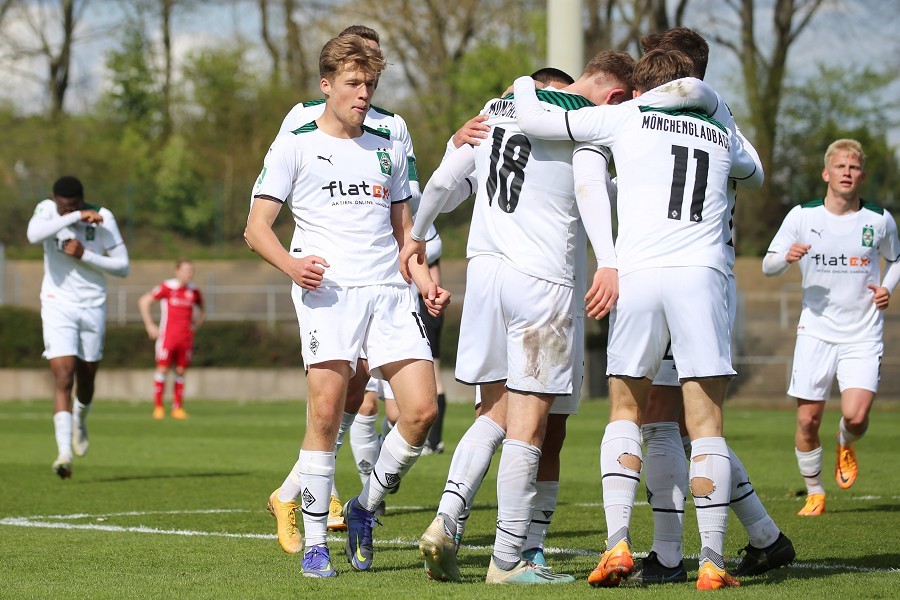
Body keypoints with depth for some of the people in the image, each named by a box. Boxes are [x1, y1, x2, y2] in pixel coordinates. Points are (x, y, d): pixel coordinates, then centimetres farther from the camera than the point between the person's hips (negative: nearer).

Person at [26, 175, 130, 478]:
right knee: (63, 377, -15)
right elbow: (33, 235, -33)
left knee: (86, 379, 13)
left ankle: (80, 420, 48)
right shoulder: (47, 209, -9)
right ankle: (64, 453, -21)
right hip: (57, 306, -2)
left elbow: (123, 267, -6)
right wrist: (76, 217, -33)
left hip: (93, 306, 2)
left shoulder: (102, 218, -7)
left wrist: (84, 255, -19)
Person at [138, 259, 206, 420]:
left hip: (186, 338, 4)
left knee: (180, 372, 4)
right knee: (162, 369, -8)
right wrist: (150, 326, -2)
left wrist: (195, 326, 13)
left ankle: (178, 408, 8)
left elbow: (202, 310, 27)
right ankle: (158, 407, -3)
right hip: (167, 335, -4)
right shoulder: (167, 287, -5)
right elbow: (143, 301, 0)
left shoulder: (194, 291, 8)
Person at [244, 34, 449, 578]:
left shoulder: (389, 150, 21)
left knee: (422, 409, -9)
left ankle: (365, 510, 12)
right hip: (328, 290, -4)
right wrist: (291, 264, -18)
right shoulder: (295, 147, 6)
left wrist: (427, 283, 9)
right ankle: (315, 544, -3)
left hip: (390, 290, 4)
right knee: (326, 413, -14)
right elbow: (256, 227, 2)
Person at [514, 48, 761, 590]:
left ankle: (618, 544, -1)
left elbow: (533, 121, 10)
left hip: (636, 275, -1)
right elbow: (755, 171, 45)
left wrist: (525, 87, 31)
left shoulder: (626, 118, 13)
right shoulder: (722, 134, 23)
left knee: (625, 413, 14)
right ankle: (713, 561, -4)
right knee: (706, 427, 2)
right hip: (701, 275, 1)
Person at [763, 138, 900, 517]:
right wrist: (787, 257, -21)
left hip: (863, 336, -1)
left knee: (856, 415, -16)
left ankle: (846, 445, 21)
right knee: (807, 419, -2)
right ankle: (814, 493, 19)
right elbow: (768, 265, 2)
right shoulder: (802, 216, -2)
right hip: (816, 331, 1)